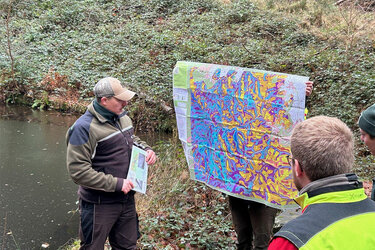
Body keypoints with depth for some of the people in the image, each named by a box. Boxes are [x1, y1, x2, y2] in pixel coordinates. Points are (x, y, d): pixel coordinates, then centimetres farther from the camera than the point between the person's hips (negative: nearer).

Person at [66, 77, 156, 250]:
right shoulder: (84, 127, -21)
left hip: (127, 199, 7)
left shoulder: (122, 117, 3)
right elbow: (78, 171, -24)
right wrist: (116, 184, -25)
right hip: (99, 205, -7)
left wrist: (146, 149, 1)